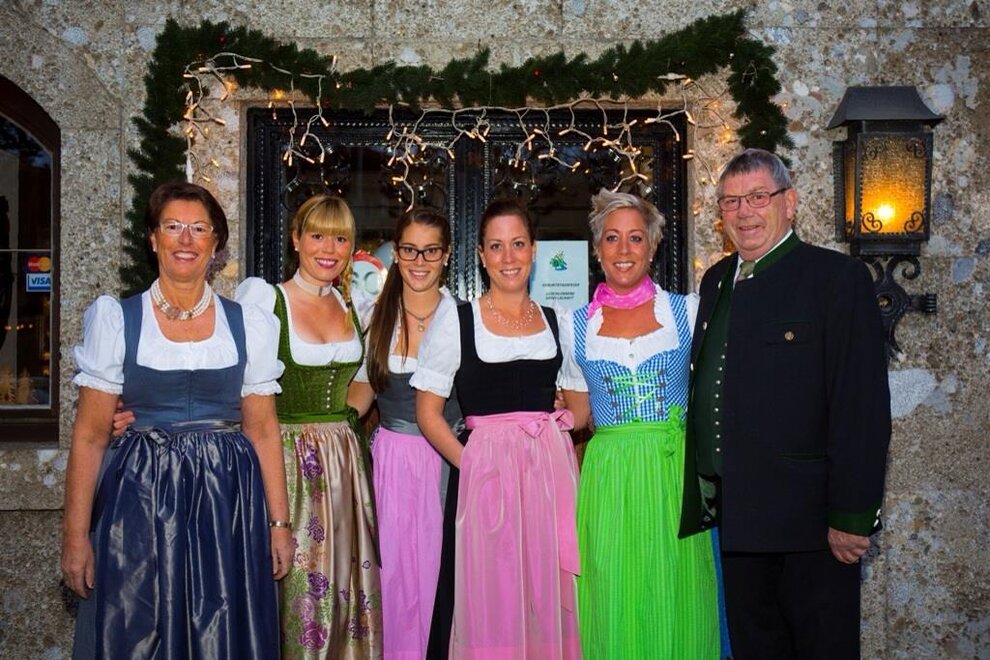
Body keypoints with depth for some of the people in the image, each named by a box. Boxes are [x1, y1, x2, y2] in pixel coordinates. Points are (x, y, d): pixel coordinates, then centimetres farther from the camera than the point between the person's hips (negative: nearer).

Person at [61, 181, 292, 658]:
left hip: (227, 502, 2)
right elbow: (89, 434, -2)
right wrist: (76, 535, -7)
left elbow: (263, 430, 6)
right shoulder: (115, 319, 0)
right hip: (139, 503, -1)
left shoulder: (249, 324, 5)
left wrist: (278, 522, 1)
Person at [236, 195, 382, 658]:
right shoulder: (266, 300, -5)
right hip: (289, 455, -4)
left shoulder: (356, 305, 10)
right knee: (298, 588, 0)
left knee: (346, 580, 8)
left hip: (346, 458, 5)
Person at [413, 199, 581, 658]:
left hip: (552, 475, 3)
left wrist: (569, 420, 0)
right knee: (490, 604, -1)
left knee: (550, 603, 5)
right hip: (485, 477, -3)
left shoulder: (557, 322, 12)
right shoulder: (456, 321, 2)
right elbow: (428, 413, 0)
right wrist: (471, 463, -12)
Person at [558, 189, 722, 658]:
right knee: (613, 603, 5)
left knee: (674, 604, 5)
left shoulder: (687, 311, 3)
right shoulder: (576, 325, 6)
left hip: (674, 474, -1)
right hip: (607, 476, 1)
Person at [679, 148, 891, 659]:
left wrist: (851, 516, -17)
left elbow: (862, 408, -14)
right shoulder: (716, 281, 13)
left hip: (809, 518, -6)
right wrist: (707, 494, 11)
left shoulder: (837, 278, -8)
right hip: (735, 515, 6)